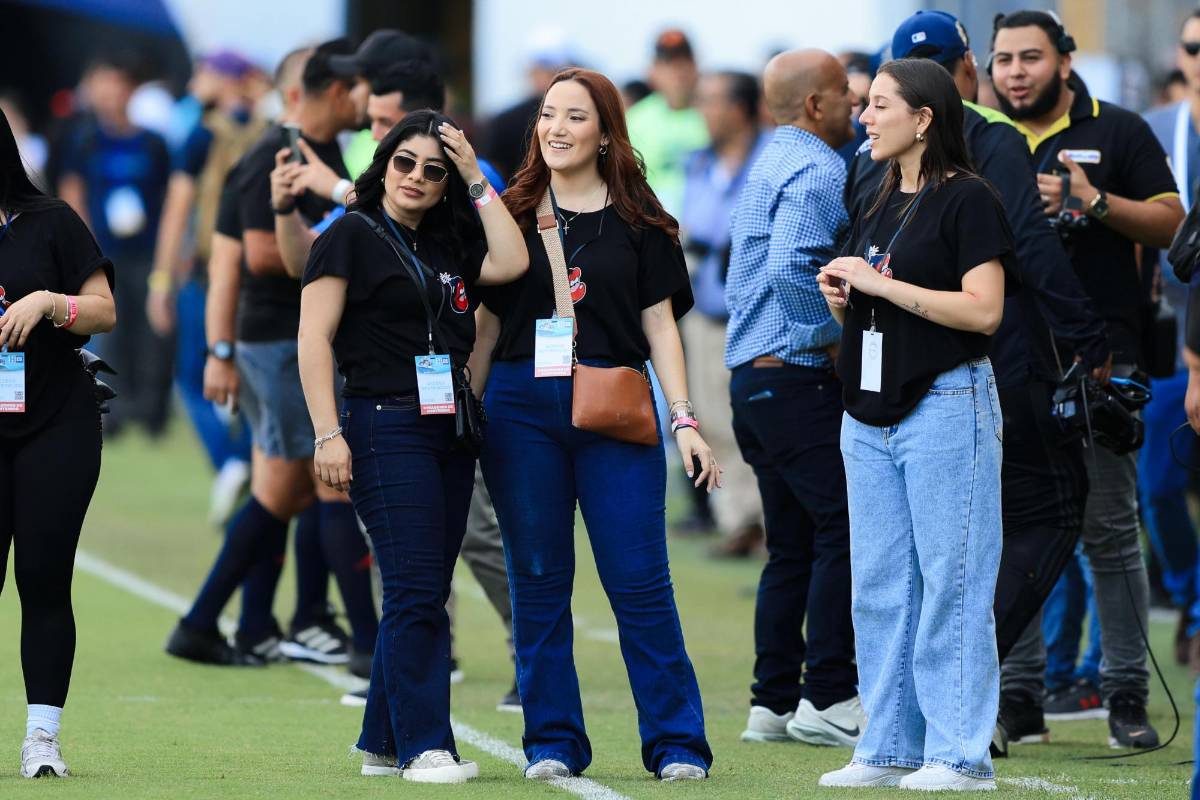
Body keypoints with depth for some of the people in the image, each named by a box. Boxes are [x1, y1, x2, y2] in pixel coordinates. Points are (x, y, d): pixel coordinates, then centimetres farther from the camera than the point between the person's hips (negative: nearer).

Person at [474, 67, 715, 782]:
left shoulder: (637, 222, 6)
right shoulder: (513, 215, 9)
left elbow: (659, 324, 6)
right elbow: (487, 322, 10)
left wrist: (685, 422, -2)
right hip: (521, 408, 2)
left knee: (640, 581, -5)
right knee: (538, 583, 4)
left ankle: (677, 744, 0)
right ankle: (553, 743, 10)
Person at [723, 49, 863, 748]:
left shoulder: (775, 162, 18)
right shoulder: (816, 171, -14)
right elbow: (791, 270, -26)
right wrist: (836, 333, -15)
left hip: (752, 376, 10)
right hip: (799, 377, -10)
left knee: (794, 545, 12)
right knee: (846, 531, -8)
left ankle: (774, 702, 12)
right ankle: (828, 697, -9)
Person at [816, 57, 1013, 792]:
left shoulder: (967, 200, -8)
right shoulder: (880, 205, 16)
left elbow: (983, 310, -17)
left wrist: (882, 286, -17)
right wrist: (840, 299, 1)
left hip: (945, 404, -8)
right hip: (871, 413, 8)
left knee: (951, 582, -5)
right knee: (879, 586, 9)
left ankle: (960, 754, -3)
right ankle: (889, 748, 14)